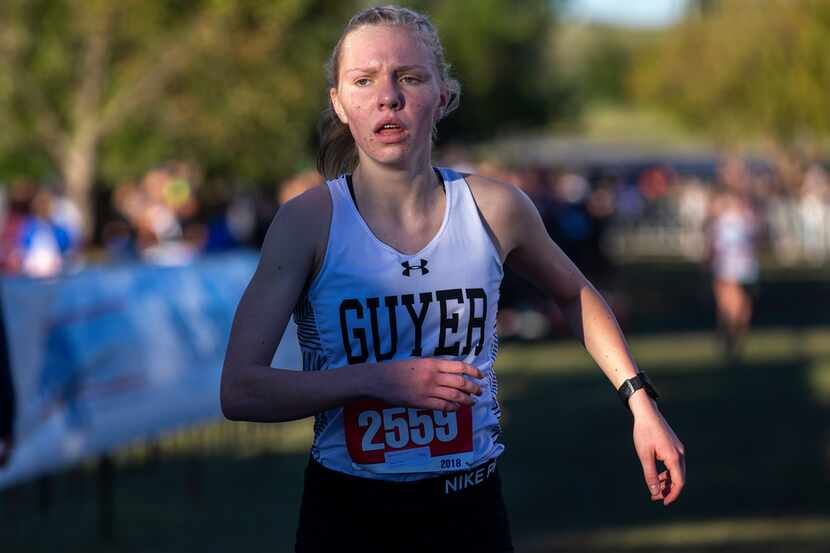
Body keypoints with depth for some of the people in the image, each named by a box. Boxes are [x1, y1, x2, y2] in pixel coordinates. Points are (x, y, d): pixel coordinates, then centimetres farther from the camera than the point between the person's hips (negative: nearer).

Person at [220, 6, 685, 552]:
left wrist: (641, 404, 11)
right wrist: (378, 380, -22)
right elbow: (240, 391, -14)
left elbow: (575, 294, 18)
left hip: (469, 508, 2)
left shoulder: (496, 209, -4)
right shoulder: (308, 221, -11)